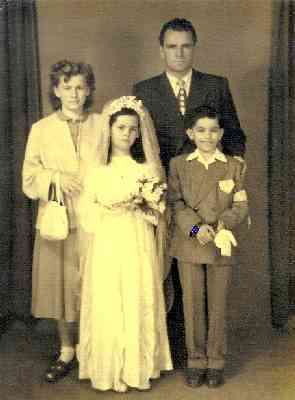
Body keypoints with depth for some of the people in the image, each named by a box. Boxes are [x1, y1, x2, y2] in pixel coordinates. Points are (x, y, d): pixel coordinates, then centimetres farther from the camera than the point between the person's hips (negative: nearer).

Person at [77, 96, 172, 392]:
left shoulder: (147, 167, 6)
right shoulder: (96, 168, 3)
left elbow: (158, 210, 7)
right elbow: (86, 212, -1)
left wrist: (141, 205, -12)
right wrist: (114, 209, -13)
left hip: (138, 245, 1)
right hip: (107, 245, -1)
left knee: (140, 303, 2)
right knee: (107, 306, -1)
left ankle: (139, 367, 16)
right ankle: (110, 369, 12)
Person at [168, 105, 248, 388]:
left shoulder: (234, 166, 5)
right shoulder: (178, 164, 4)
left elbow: (240, 207, 1)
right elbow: (176, 203, -3)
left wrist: (218, 226, -16)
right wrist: (196, 228, -18)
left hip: (220, 245, 0)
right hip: (189, 245, 0)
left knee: (217, 305, 7)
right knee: (193, 304, 5)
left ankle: (215, 362, 20)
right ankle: (196, 361, 19)